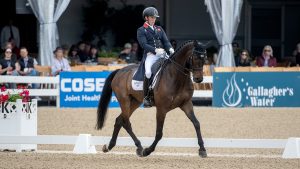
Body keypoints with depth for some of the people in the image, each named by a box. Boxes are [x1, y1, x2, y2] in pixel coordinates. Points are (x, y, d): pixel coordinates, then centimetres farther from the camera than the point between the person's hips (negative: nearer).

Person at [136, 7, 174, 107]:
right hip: (150, 55, -5)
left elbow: (166, 41, 15)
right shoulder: (141, 30, 7)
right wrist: (155, 50, -21)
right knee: (148, 72, -31)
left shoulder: (159, 29, 23)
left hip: (162, 54, 5)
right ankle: (146, 97, -22)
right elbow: (144, 44, -7)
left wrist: (170, 49, -8)